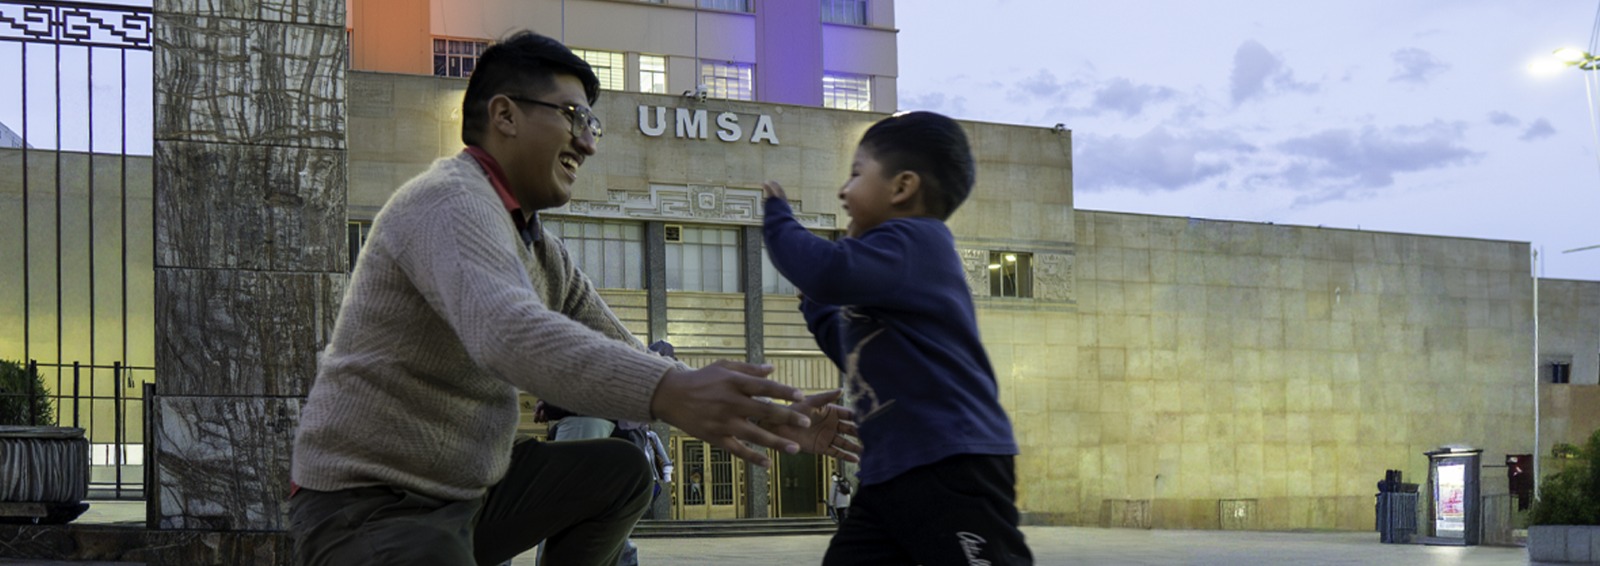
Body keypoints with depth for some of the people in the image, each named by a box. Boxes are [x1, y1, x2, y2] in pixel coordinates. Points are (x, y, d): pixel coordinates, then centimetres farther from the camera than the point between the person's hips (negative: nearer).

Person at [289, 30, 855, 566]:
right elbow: (505, 331, -37)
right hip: (367, 508, -10)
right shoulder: (451, 201, -18)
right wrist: (670, 392, -49)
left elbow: (625, 360, 15)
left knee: (621, 471, 16)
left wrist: (771, 417, 4)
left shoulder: (543, 252, 13)